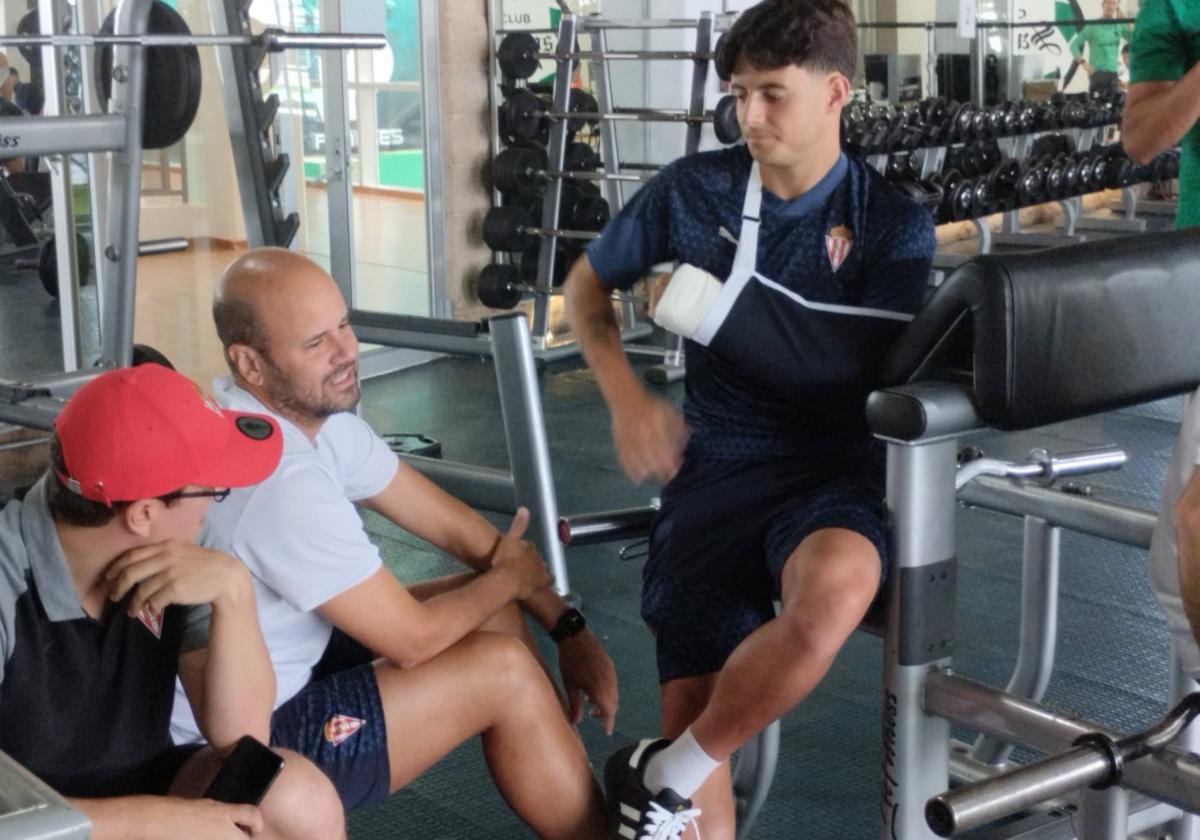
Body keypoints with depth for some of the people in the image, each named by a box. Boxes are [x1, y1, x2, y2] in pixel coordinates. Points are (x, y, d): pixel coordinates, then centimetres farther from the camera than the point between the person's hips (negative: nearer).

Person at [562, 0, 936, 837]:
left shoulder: (895, 224, -1)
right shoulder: (694, 188, 4)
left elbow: (862, 375, -8)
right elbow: (587, 284, 16)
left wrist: (724, 307, -14)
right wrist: (627, 398, 1)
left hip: (832, 469, -1)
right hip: (716, 471, 2)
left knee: (834, 590, -36)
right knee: (694, 711, -14)